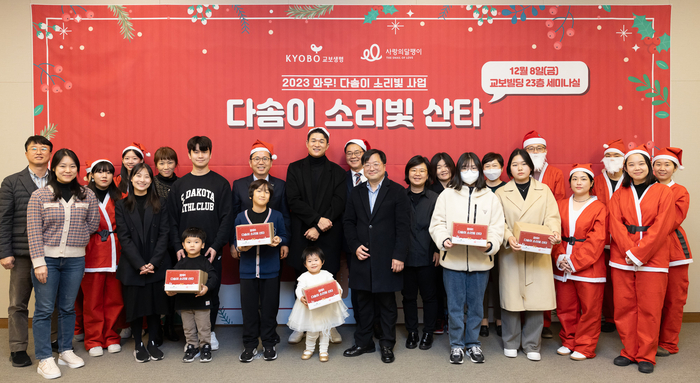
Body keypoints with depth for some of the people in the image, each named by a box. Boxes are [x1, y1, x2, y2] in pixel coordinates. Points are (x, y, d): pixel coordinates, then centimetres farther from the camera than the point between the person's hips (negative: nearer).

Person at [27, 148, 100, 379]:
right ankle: (44, 359, 12)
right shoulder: (39, 196, -4)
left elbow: (93, 224, 11)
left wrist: (74, 237, 4)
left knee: (68, 307, 13)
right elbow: (33, 232, -7)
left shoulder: (87, 195, 2)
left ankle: (66, 351, 27)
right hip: (47, 258, -2)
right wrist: (38, 262, -11)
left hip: (75, 259, 2)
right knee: (44, 309, 2)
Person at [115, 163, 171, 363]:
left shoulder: (159, 204, 4)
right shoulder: (122, 205, 4)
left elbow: (164, 234, -1)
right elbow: (124, 237, -3)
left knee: (155, 303, 6)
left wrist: (153, 262, -12)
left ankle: (153, 343, 20)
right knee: (135, 304, 5)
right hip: (131, 266, 0)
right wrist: (140, 264, -12)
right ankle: (138, 344, 20)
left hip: (156, 266, 0)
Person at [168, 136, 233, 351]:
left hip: (212, 250, -1)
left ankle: (209, 331, 23)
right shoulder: (179, 185, 9)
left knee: (211, 292, 6)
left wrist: (217, 245, -12)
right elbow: (172, 219, 6)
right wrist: (177, 246, -5)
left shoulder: (221, 183, 3)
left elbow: (226, 218, -3)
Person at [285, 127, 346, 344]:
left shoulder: (337, 172, 8)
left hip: (328, 235, 0)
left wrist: (319, 228, -11)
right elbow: (293, 201, -2)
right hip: (301, 234, 0)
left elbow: (339, 203, -2)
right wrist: (317, 219, -13)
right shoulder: (295, 169, 9)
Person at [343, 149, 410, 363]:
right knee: (363, 302, 13)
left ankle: (387, 345, 22)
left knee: (387, 303, 7)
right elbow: (348, 222, 12)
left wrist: (399, 255, -13)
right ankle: (363, 343, 27)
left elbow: (403, 226, -7)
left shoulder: (397, 192, -2)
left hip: (387, 260, -3)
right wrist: (355, 246, -3)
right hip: (363, 257, 4)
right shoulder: (356, 193, 11)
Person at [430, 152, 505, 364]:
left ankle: (473, 343, 28)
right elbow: (437, 223, 1)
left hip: (480, 260, 1)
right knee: (455, 304, 7)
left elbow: (497, 227, 1)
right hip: (453, 258, -1)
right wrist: (444, 240, -18)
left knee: (476, 304, 11)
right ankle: (456, 344, 22)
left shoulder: (490, 197, 6)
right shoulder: (447, 195, 4)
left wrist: (490, 244, -18)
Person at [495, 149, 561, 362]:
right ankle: (510, 343, 19)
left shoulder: (544, 190, 11)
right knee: (511, 298, 2)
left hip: (538, 254, 1)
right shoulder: (501, 193, 8)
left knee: (536, 299, 2)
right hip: (511, 253, -1)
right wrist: (508, 237, -20)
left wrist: (555, 232, -20)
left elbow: (552, 217, 2)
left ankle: (532, 345, 18)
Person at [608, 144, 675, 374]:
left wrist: (639, 253, -14)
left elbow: (661, 227, -7)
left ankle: (646, 356, 14)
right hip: (622, 258, 3)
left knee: (649, 309, 2)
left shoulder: (663, 192, 1)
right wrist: (628, 251, -13)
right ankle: (629, 352, 18)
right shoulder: (619, 194, 10)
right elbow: (615, 225, 0)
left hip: (652, 258, -2)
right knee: (624, 307, 5)